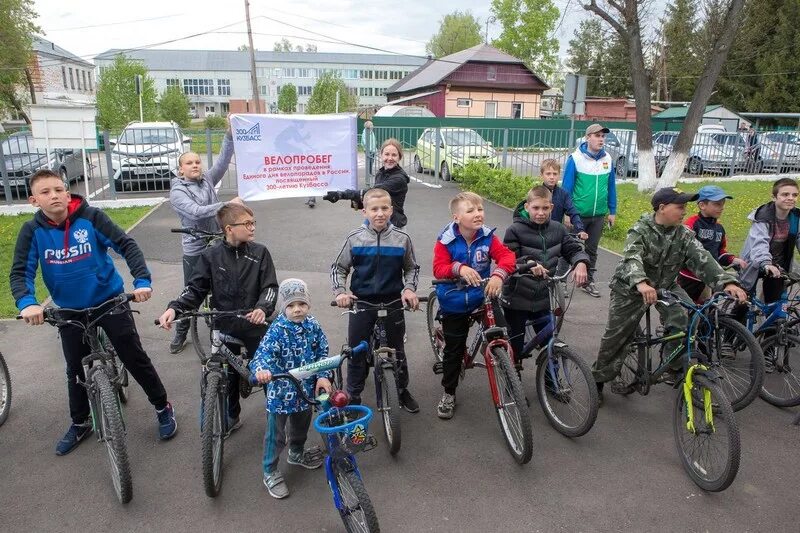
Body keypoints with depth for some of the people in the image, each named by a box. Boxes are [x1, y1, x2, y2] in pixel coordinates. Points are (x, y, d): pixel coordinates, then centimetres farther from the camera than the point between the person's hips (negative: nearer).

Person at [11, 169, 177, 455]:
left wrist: (142, 280, -31)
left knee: (135, 359, 4)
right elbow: (20, 272, -10)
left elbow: (127, 245, -17)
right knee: (76, 370, 17)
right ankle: (80, 423, 38)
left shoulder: (91, 217, -14)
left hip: (110, 302, -3)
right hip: (71, 311, 3)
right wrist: (27, 303, -30)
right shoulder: (32, 231, -7)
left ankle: (163, 408, 23)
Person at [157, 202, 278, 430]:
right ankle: (231, 416, 34)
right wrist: (174, 308, -20)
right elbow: (195, 288, -4)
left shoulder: (260, 252, -5)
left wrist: (263, 308, -27)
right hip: (225, 326, 1)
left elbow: (270, 286, -8)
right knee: (227, 374, 13)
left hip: (254, 324, 0)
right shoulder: (210, 256, -5)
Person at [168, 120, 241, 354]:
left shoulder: (207, 180, 4)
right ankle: (180, 334, 26)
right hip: (195, 250, -4)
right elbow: (197, 212, -25)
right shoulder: (177, 192, -10)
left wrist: (230, 133, -18)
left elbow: (223, 159, -7)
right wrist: (228, 204, -31)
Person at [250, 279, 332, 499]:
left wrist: (323, 376, -11)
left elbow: (322, 352, 0)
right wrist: (261, 369, -54)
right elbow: (264, 352, -33)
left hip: (306, 389, 5)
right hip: (281, 392, -5)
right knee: (276, 434, 9)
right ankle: (270, 472, 29)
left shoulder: (313, 325, -7)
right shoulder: (277, 330, -22)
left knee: (301, 426, 28)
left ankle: (297, 453, 55)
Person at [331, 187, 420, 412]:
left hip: (393, 303, 1)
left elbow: (412, 268, 9)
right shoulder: (355, 239, -6)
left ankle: (403, 391, 36)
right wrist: (340, 292, -11)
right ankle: (353, 397, 28)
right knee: (356, 352, 9)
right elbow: (338, 268, 4)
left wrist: (409, 288, -8)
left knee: (397, 350, 15)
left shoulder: (402, 239, -4)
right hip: (361, 303, 0)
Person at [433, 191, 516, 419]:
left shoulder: (488, 237, -8)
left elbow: (507, 255, -17)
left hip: (483, 296, 2)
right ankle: (449, 393, 29)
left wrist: (499, 274, -37)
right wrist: (459, 268, -41)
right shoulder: (446, 240, -13)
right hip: (454, 303, -1)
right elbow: (439, 268, -21)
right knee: (453, 350, 9)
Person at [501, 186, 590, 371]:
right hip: (517, 300, -3)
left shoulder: (558, 229, 1)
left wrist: (581, 263, -19)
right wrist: (528, 264, -37)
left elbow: (574, 249, 3)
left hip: (543, 300, 3)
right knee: (515, 348, 10)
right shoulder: (515, 230, -12)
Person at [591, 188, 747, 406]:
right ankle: (598, 380, 15)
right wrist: (641, 283, -58)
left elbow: (702, 259, -18)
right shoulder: (641, 230, -20)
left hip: (666, 286, 4)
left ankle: (678, 369, 0)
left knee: (688, 319, -20)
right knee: (615, 336, -2)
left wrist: (727, 281, -35)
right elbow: (632, 258, -38)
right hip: (631, 288, -4)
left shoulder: (684, 234, -6)